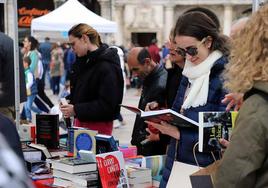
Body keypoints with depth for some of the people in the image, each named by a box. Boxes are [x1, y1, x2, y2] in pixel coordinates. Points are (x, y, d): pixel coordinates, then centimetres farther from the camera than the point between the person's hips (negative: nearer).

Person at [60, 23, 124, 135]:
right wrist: (70, 100, 3)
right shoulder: (83, 61, 11)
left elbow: (107, 104, -21)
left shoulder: (107, 67, -17)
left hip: (99, 125, -8)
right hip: (81, 122, 8)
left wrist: (76, 110, -23)